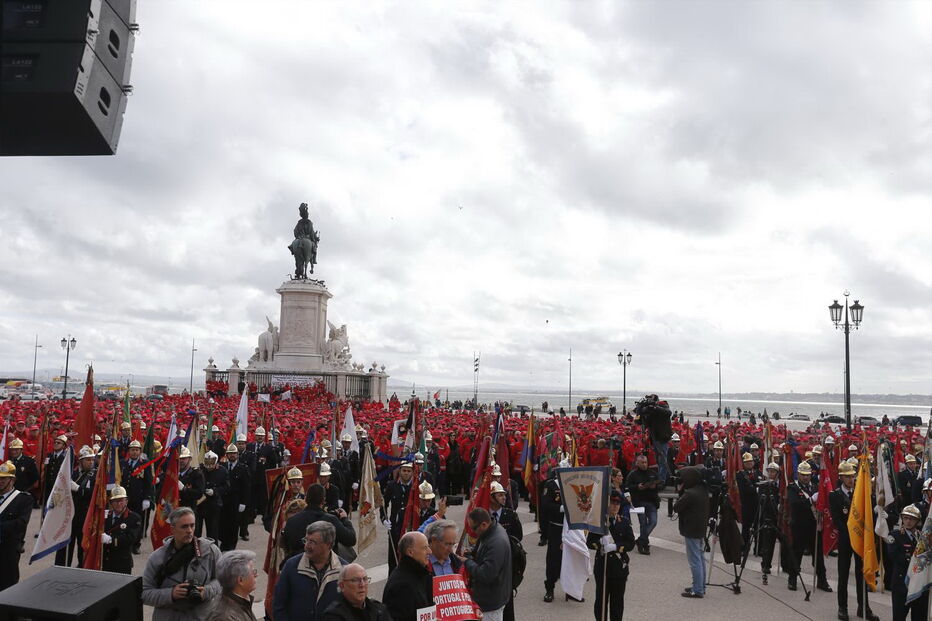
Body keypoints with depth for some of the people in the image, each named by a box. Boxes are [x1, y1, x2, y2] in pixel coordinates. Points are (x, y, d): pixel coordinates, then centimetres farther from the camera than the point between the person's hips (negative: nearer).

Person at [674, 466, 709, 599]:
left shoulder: (689, 494, -24)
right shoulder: (703, 490, 4)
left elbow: (676, 507, -19)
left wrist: (679, 499, -1)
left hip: (692, 530, -9)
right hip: (701, 528, 9)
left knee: (695, 561, -2)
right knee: (700, 558, 18)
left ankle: (697, 590, 3)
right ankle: (701, 586, 28)